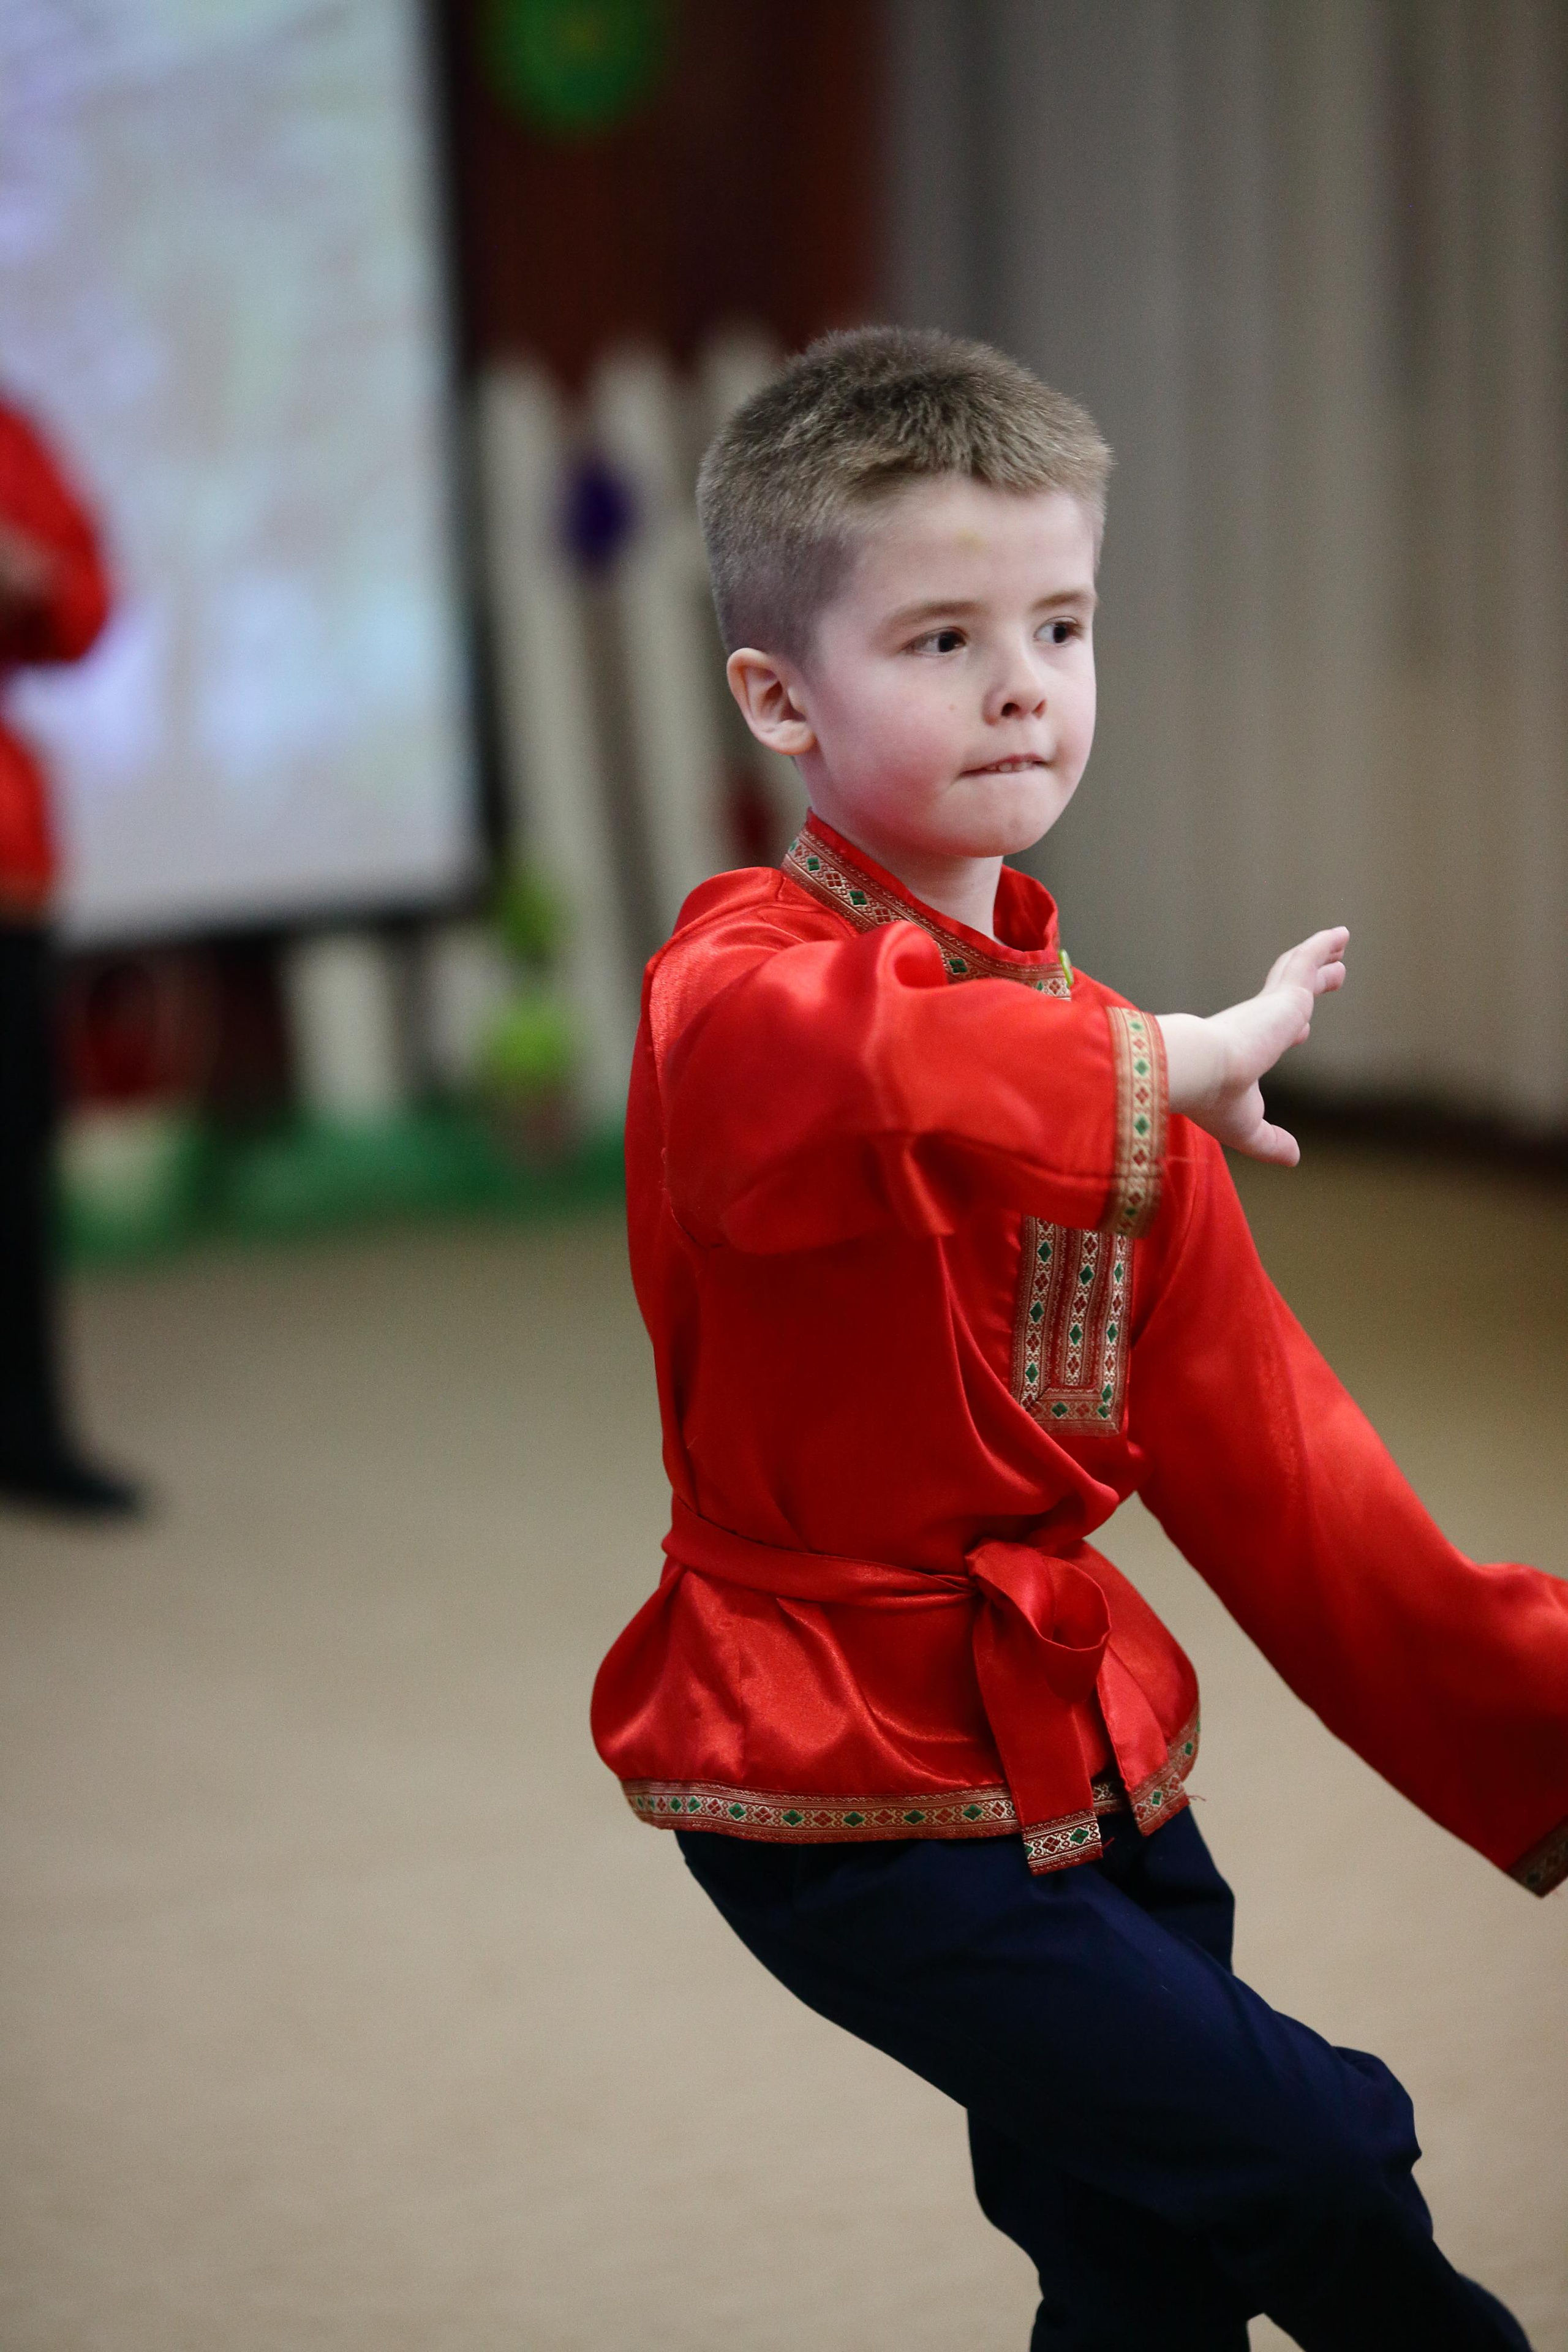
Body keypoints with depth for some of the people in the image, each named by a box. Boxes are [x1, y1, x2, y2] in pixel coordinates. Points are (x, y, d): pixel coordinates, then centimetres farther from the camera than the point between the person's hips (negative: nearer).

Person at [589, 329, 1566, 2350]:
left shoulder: (1096, 1048, 9)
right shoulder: (745, 971, -16)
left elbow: (1258, 1455, 10)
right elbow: (818, 1073, -44)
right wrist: (1165, 1063, -33)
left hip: (1080, 1740, 8)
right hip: (844, 1774, -8)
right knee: (1309, 2165, -11)